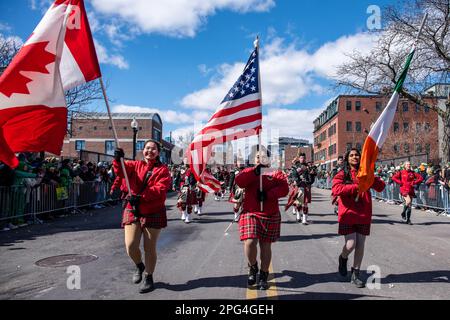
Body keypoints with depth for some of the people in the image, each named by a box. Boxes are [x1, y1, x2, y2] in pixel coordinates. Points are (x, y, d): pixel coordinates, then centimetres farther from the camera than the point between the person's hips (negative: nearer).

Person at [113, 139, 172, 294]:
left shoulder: (163, 169, 0)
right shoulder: (135, 165, 9)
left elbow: (160, 188, -14)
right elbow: (121, 170, -10)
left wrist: (140, 196, -24)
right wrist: (118, 159, -32)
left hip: (153, 213, -2)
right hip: (132, 211, 2)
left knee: (150, 248, 5)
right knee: (130, 246, -5)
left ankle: (149, 278, 26)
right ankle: (139, 265, 28)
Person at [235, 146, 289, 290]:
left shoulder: (276, 173, 7)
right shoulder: (249, 171, 9)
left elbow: (284, 189, -8)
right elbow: (239, 182, -11)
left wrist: (268, 194, -21)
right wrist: (255, 172, -21)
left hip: (270, 215, 1)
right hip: (250, 213, 0)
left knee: (266, 246, 7)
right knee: (250, 242, -16)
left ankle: (263, 276, 25)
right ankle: (252, 267, 14)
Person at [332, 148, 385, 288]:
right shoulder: (342, 174, -1)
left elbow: (381, 187, 0)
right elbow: (336, 189, -18)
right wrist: (356, 186, -24)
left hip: (364, 215, 3)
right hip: (348, 214, -3)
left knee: (360, 245, 6)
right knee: (350, 244, -7)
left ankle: (355, 275, 22)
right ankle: (343, 258, 29)